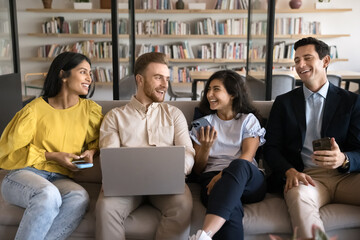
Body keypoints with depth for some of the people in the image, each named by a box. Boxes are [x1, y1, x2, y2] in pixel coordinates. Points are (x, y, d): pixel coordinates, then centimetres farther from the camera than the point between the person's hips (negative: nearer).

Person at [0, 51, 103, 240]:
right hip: (22, 175, -3)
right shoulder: (35, 109, -3)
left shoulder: (90, 109, 9)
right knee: (48, 195, -38)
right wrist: (53, 156, -10)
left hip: (59, 180, 3)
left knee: (79, 197, -33)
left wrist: (91, 151, 3)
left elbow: (99, 138, 26)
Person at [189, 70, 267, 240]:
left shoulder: (249, 120, 18)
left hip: (249, 179, 0)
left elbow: (247, 157, -1)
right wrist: (206, 147, -6)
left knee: (239, 165, -41)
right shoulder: (204, 123, 22)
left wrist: (223, 175, -20)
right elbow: (198, 169, 16)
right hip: (213, 178, 1)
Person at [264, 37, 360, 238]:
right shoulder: (284, 102, 15)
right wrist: (290, 171, -13)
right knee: (298, 196, -36)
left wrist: (343, 159, -20)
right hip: (305, 177, 0)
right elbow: (271, 148, 9)